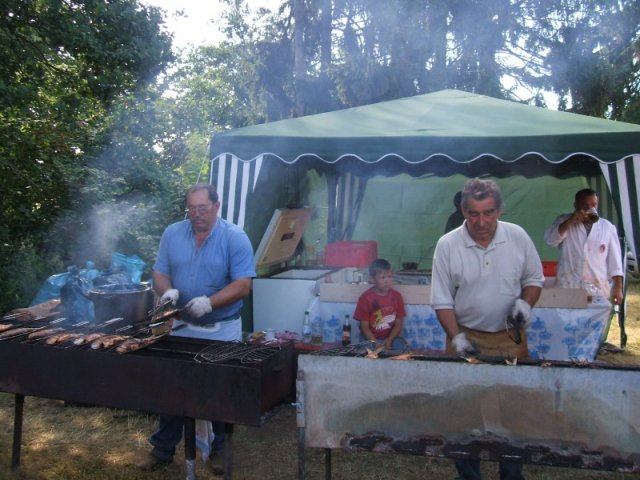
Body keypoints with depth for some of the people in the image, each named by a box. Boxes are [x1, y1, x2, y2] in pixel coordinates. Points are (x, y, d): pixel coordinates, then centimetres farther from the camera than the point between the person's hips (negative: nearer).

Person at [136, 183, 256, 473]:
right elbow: (159, 273, 3)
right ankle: (163, 448, 29)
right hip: (181, 326, 3)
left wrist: (209, 302, -30)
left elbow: (243, 285, -17)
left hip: (222, 330, -3)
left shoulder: (235, 238, -11)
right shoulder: (172, 234, 1)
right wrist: (167, 291, -19)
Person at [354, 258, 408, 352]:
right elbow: (365, 327, -9)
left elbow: (398, 324, 2)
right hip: (370, 338, -2)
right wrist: (377, 345, -21)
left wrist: (389, 340, -15)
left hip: (391, 337, 2)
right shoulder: (365, 297, -10)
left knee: (401, 346, -24)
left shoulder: (396, 296, -1)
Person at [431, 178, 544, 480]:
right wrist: (456, 337, -16)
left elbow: (534, 279, 7)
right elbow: (442, 300, -6)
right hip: (467, 339, -1)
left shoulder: (518, 237, -7)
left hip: (510, 339, 2)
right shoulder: (447, 245, -11)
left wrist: (525, 302, -12)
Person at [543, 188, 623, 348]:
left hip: (598, 290, 1)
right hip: (568, 288, -1)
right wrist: (571, 221, -18)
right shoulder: (564, 221, 5)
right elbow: (550, 240, -12)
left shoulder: (607, 227, 7)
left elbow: (614, 260, 6)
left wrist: (618, 288, 1)